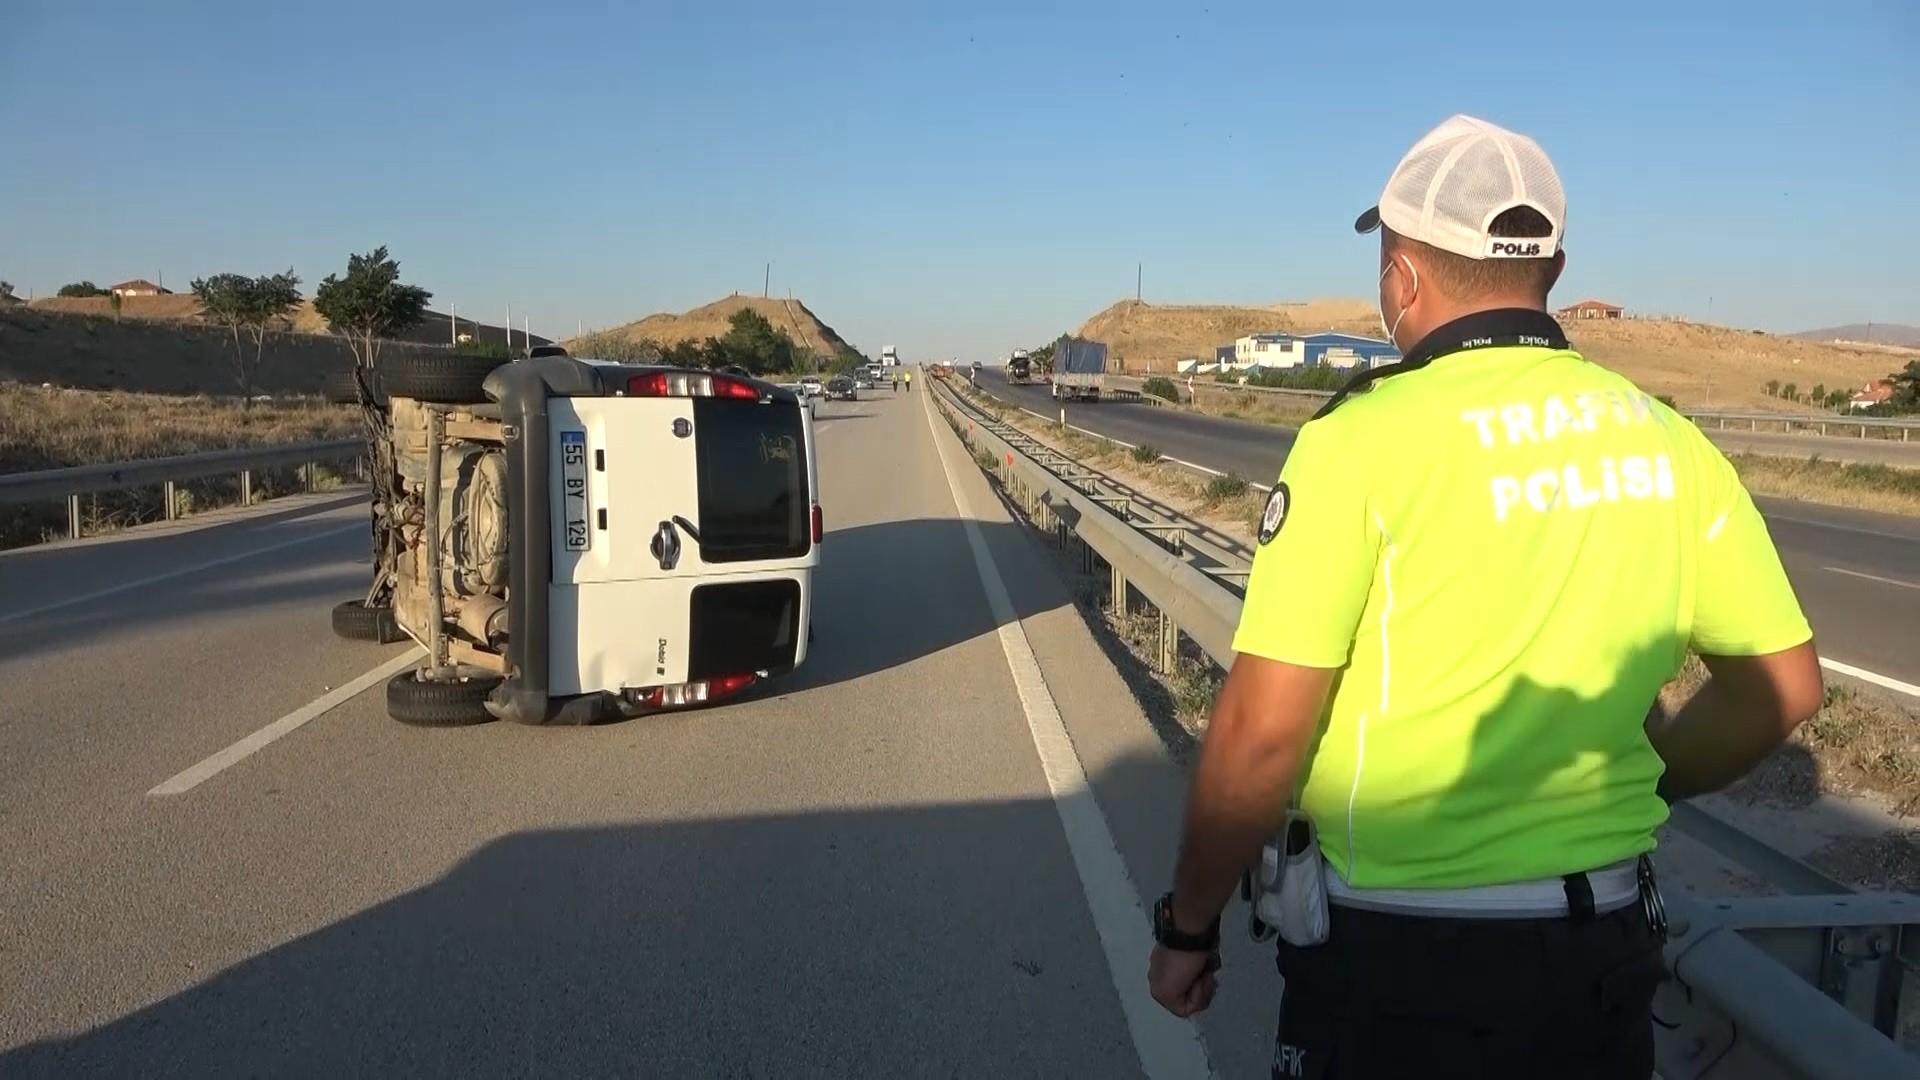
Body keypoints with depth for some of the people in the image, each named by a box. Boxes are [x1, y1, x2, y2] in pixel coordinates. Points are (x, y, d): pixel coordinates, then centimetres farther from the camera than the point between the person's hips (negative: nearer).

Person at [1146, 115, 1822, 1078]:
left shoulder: (1366, 434, -17)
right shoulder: (1665, 439, -1)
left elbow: (1263, 729, -19)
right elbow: (1782, 683, 6)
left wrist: (1187, 926, -6)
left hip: (1400, 957, -5)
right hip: (1604, 938, 5)